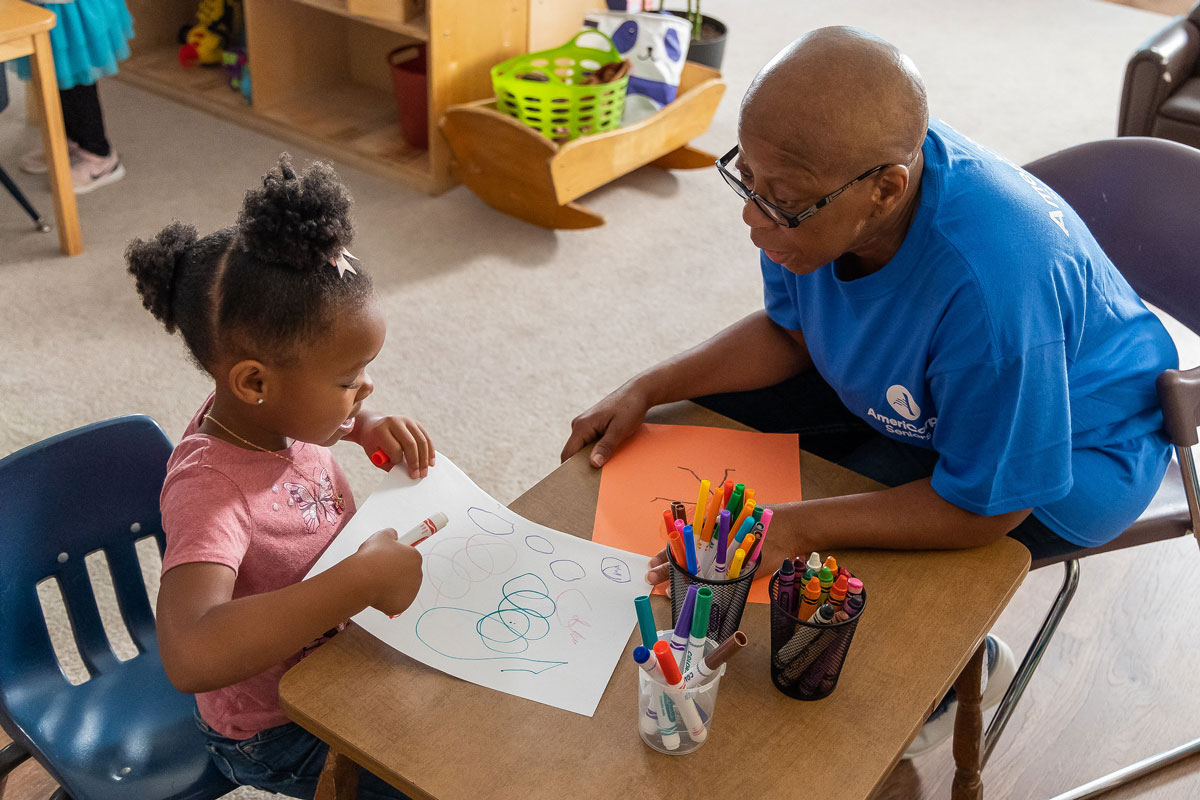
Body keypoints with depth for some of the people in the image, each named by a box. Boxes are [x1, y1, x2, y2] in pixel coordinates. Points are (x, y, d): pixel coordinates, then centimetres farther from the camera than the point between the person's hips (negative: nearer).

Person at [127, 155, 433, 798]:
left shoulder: (268, 409, -12)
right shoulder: (210, 488, -36)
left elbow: (327, 419, 15)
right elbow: (189, 655, -52)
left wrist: (372, 429, -8)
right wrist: (363, 579, -48)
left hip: (331, 648, 7)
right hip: (276, 732, -7)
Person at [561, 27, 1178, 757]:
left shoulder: (991, 287, -43)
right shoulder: (817, 176, -21)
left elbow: (987, 508, -29)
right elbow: (790, 331, -2)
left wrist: (795, 529, -35)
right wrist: (647, 391, -12)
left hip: (1068, 446, -7)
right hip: (897, 386, 7)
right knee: (708, 413, -1)